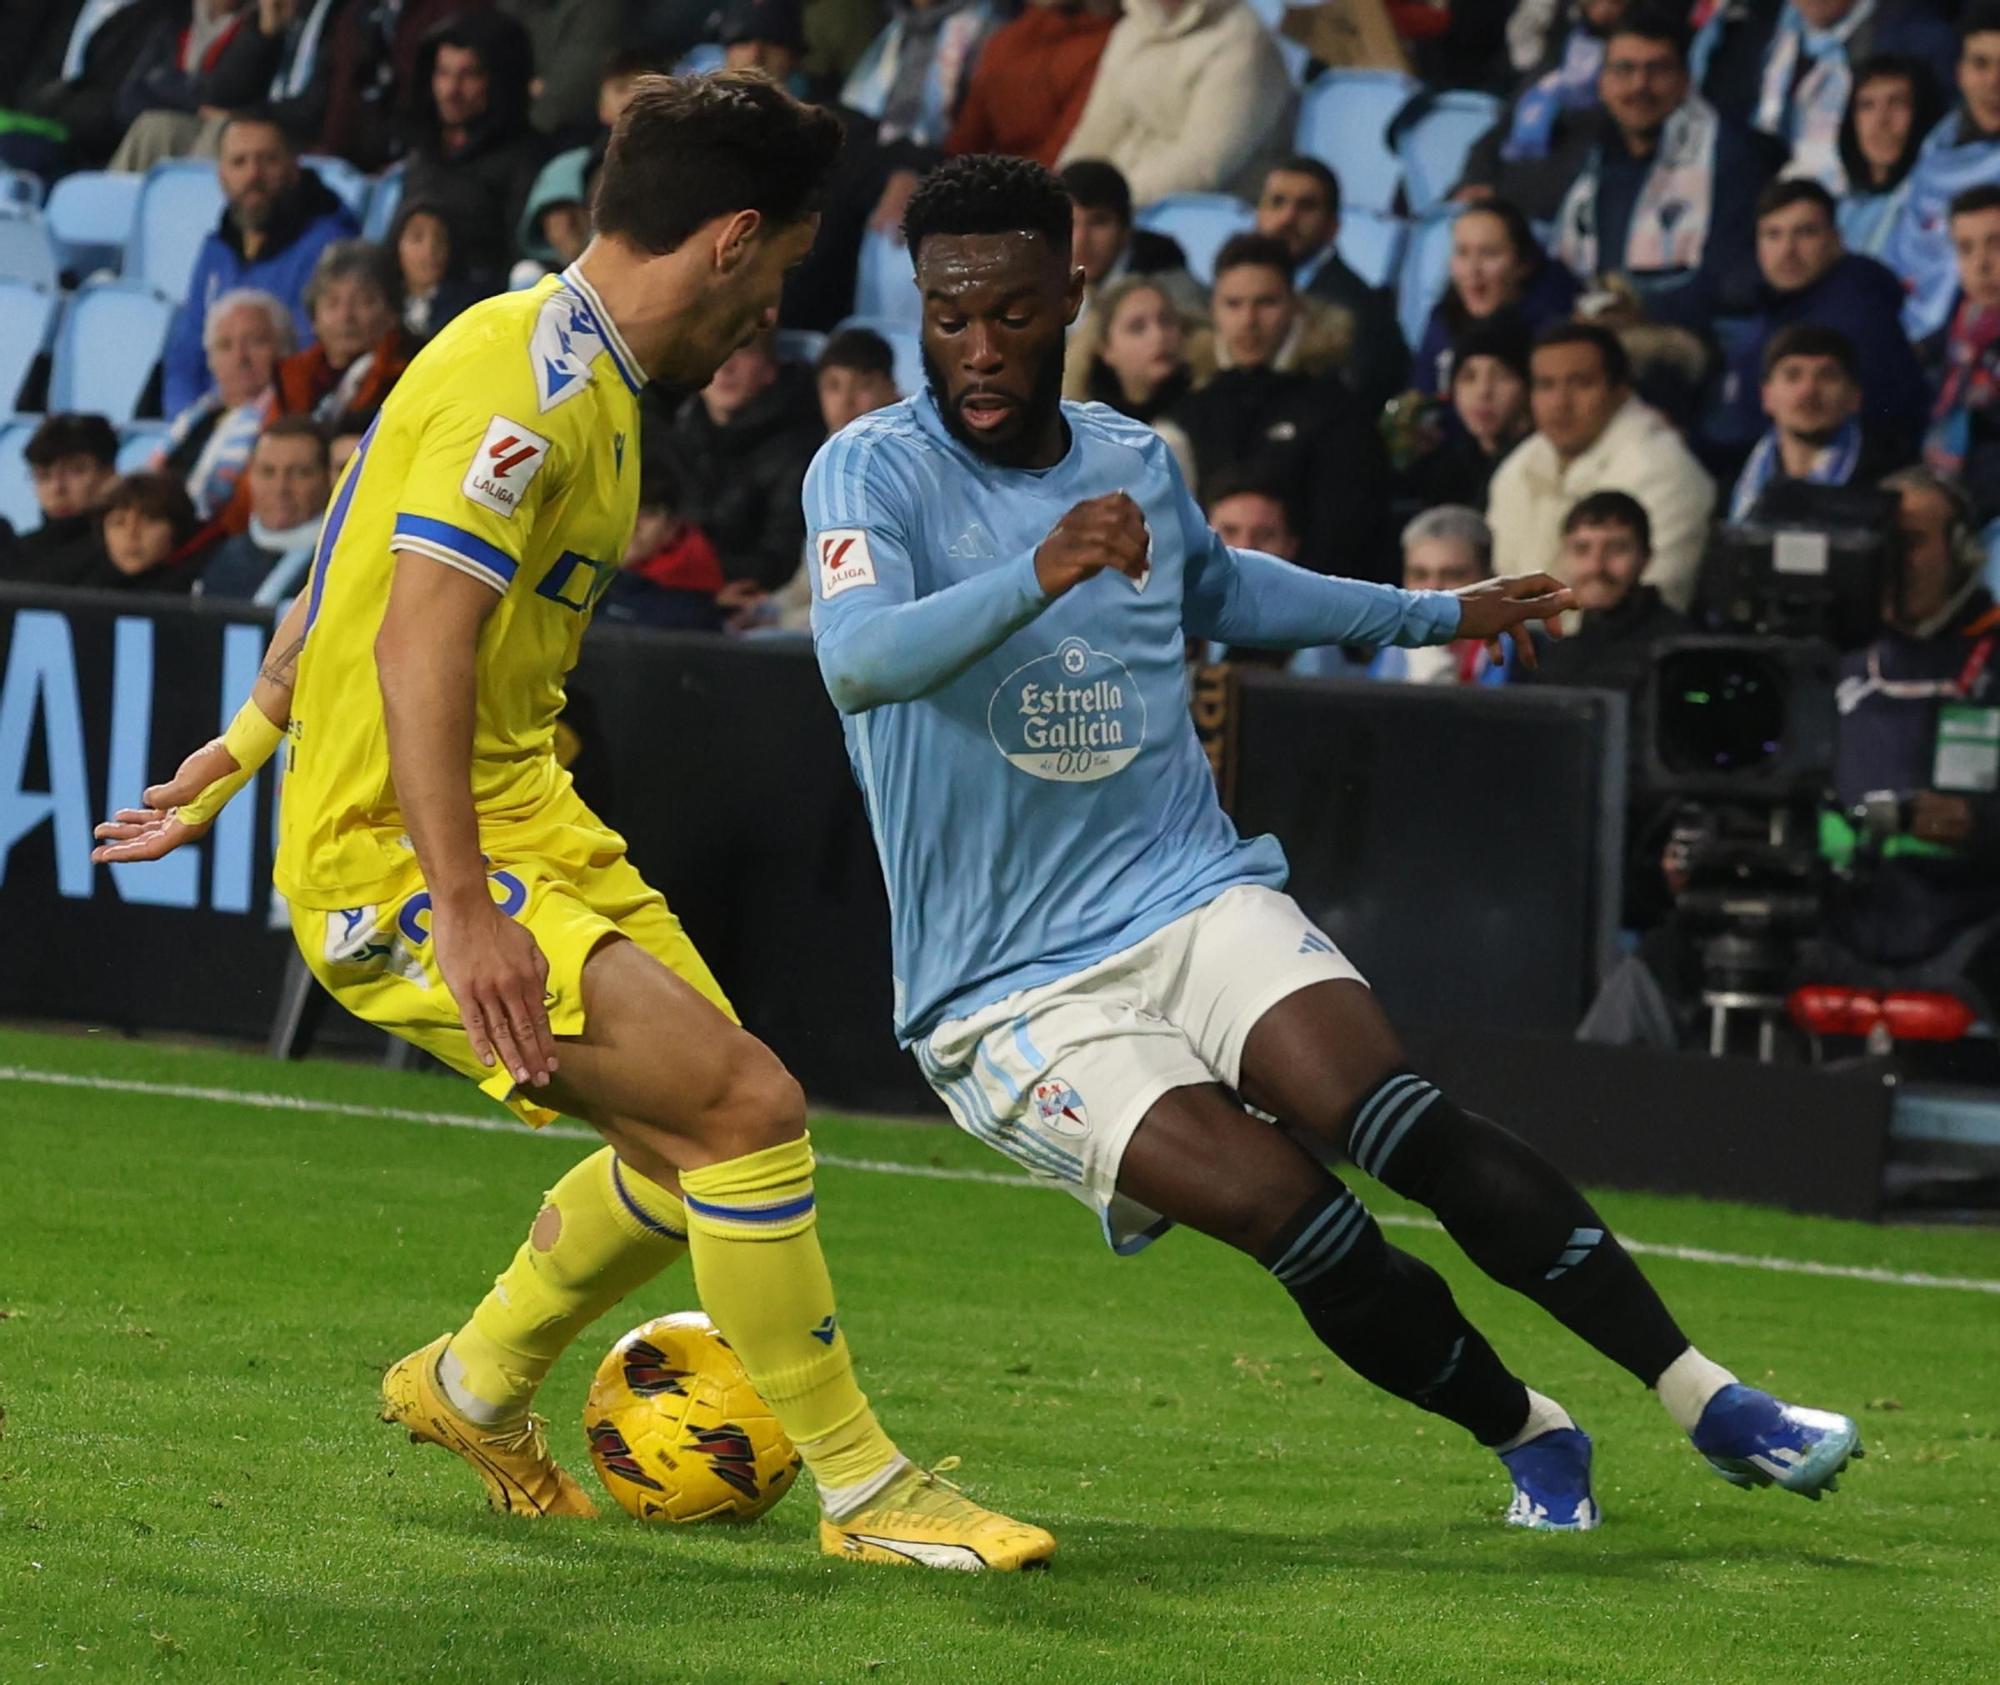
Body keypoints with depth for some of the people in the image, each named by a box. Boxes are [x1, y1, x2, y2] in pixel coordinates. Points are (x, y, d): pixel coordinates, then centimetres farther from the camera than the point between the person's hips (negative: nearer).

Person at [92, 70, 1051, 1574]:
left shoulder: (581, 375, 13)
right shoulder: (532, 381, -19)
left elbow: (353, 561, 24)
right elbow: (418, 639, -27)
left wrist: (244, 748, 34)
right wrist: (465, 914, -33)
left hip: (520, 819, 10)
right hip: (401, 854, -10)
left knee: (705, 1132, 17)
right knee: (746, 1105, -19)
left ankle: (477, 1387, 37)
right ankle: (863, 1491, -8)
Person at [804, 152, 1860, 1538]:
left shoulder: (1134, 462, 8)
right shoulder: (872, 471, -10)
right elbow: (858, 660, -31)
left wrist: (1434, 615, 39)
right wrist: (1038, 574, -46)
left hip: (1196, 901, 4)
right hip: (1010, 993, -4)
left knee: (1414, 1130, -21)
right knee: (1292, 1214, -22)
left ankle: (1709, 1400, -16)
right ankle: (1527, 1433, 1)